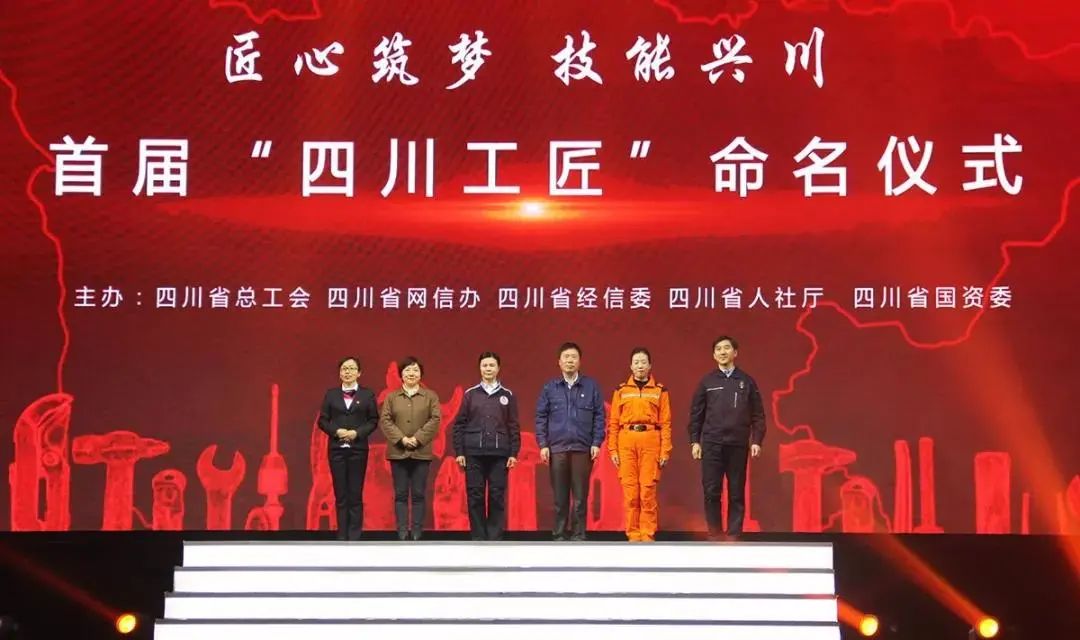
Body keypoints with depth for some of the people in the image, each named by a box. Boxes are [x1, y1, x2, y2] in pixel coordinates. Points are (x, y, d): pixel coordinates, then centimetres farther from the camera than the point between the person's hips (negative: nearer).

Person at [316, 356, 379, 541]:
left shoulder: (367, 395, 4)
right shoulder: (331, 394, 7)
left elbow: (373, 420, 1)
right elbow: (323, 420, 4)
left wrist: (357, 433, -14)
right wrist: (337, 431, -13)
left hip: (358, 449, -1)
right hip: (337, 449, 1)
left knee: (355, 495, 0)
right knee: (340, 495, 3)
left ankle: (354, 537, 4)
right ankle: (342, 537, 7)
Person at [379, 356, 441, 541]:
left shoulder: (430, 396, 7)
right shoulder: (391, 397, 9)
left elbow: (435, 420, -3)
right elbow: (385, 421, 1)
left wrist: (417, 439, -13)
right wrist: (401, 439, -12)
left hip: (421, 452, -1)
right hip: (398, 452, 1)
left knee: (418, 494, 0)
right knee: (400, 494, 1)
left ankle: (417, 533, 4)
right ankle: (402, 533, 2)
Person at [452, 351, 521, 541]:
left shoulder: (507, 395, 7)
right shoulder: (470, 394, 7)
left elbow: (514, 426, 7)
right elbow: (459, 424, 6)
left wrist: (514, 453, 0)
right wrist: (459, 452, 0)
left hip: (499, 453, 0)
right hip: (474, 453, 0)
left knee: (497, 496, 0)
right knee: (475, 496, 1)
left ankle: (495, 538, 6)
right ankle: (478, 537, 8)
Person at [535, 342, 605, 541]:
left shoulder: (591, 386, 6)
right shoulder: (550, 388, 8)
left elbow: (599, 416, 5)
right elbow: (541, 417, 8)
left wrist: (596, 443, -2)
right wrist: (543, 444, 0)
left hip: (583, 449, -1)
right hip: (557, 448, 1)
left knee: (580, 495, 0)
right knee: (560, 496, 4)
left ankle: (578, 534, 7)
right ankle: (559, 534, 11)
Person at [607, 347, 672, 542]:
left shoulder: (660, 391, 9)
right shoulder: (621, 391, 12)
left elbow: (666, 423, 4)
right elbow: (613, 422, 9)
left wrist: (665, 451, -2)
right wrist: (613, 449, 2)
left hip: (650, 442, -1)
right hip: (626, 443, 1)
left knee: (648, 491, -5)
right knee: (630, 491, 0)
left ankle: (648, 535, 2)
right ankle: (633, 535, 6)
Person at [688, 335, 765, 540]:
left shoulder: (747, 381, 7)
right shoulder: (707, 381, 7)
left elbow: (758, 415, 7)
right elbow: (696, 413, 8)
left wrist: (756, 441, -1)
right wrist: (694, 441, 1)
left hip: (738, 445, 0)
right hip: (712, 444, 0)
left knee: (737, 493, 2)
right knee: (711, 492, -1)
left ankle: (734, 534, 7)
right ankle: (714, 534, 6)